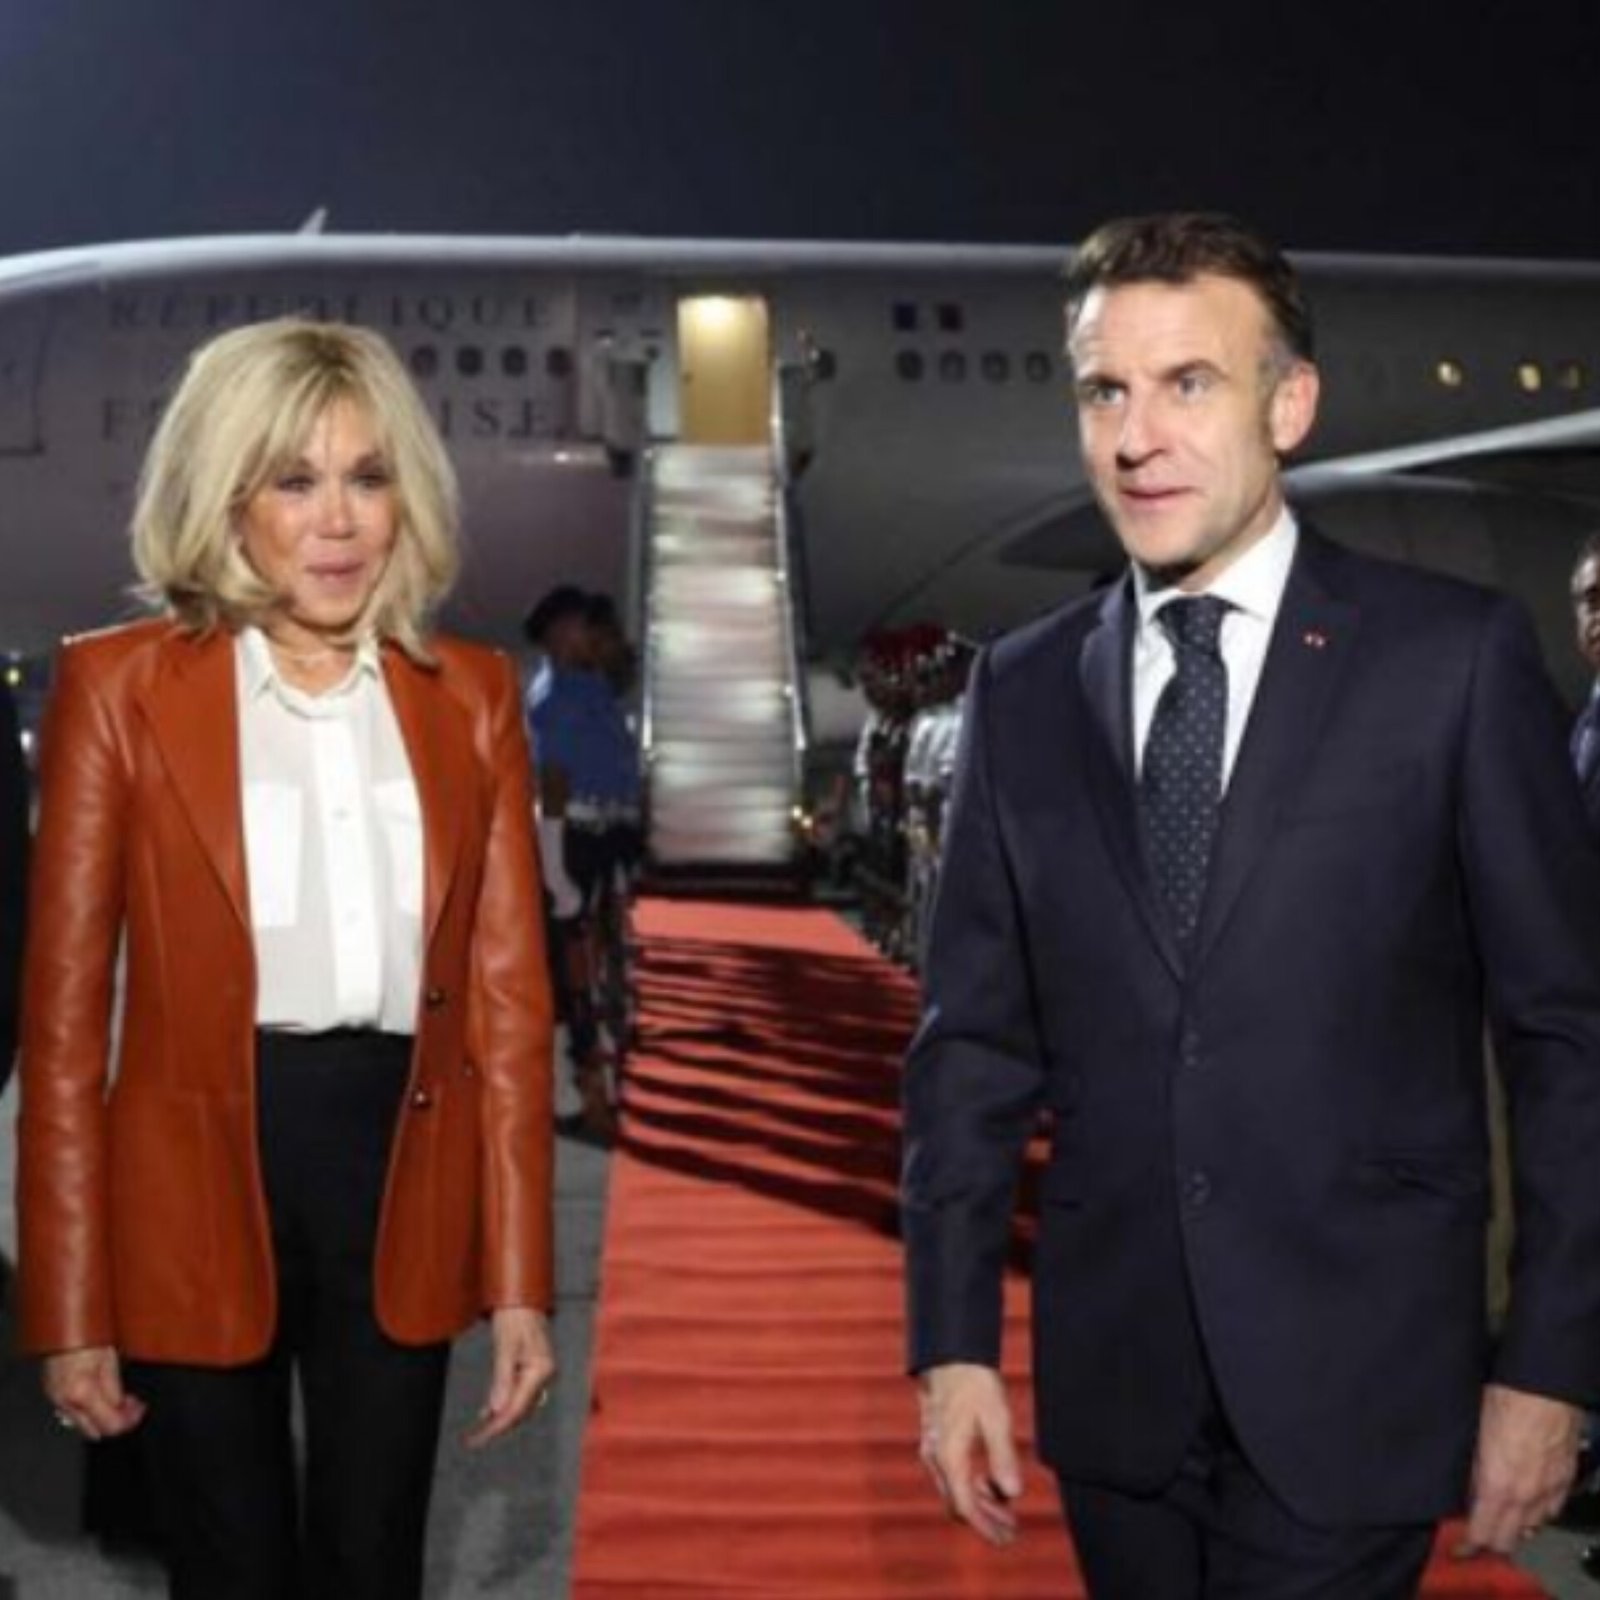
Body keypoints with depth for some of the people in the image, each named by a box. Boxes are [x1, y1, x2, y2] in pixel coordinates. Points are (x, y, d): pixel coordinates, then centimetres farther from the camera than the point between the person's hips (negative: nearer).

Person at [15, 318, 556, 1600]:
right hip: (199, 1183, -2)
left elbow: (508, 997, 2)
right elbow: (64, 1011, -4)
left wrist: (520, 1281, -1)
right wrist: (71, 1308, -6)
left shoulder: (472, 698, 3)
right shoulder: (120, 688, -5)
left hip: (402, 1178, 2)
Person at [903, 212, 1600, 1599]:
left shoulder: (1455, 656, -6)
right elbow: (976, 1038, 5)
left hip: (1352, 1381, -3)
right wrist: (955, 1338, 1)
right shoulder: (1024, 691, 3)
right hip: (1114, 1382, 3)